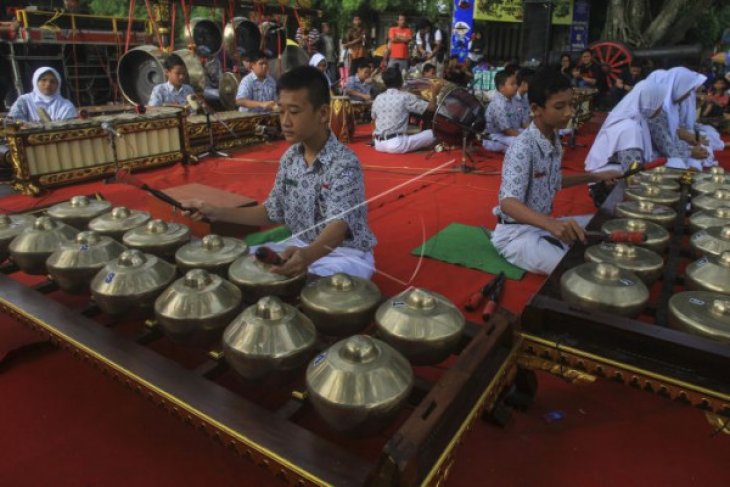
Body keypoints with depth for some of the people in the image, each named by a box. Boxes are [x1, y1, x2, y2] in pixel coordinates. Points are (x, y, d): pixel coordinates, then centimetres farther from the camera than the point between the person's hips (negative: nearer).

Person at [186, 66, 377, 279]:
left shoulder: (344, 164, -22)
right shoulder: (289, 158, 0)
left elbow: (338, 225, -35)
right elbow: (272, 212, 10)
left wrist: (307, 256, -56)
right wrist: (217, 213, 1)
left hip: (345, 254, -6)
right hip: (300, 246, 7)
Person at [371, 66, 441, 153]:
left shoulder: (378, 98, 9)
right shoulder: (406, 97, -4)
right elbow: (431, 107, 1)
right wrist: (435, 93, 18)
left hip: (379, 144, 4)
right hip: (396, 144, -4)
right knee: (432, 133, 5)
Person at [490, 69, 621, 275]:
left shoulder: (555, 141, 3)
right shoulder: (522, 148, -24)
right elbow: (508, 203, -35)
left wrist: (595, 177, 16)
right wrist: (551, 223, -51)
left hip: (544, 223, 9)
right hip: (516, 232, -9)